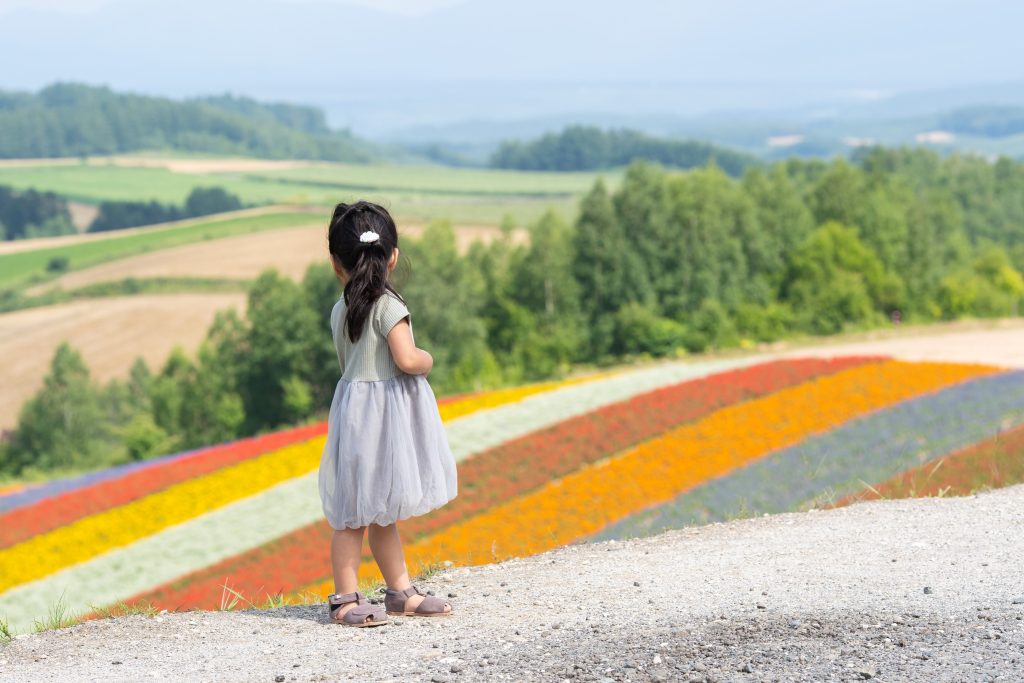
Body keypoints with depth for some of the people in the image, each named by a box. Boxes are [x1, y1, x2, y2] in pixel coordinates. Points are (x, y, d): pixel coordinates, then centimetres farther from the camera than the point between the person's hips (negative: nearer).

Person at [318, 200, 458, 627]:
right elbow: (406, 359, -23)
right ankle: (345, 600, -2)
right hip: (383, 411, -9)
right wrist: (427, 361, -3)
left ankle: (400, 591, 23)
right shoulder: (388, 305, -15)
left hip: (354, 404, 9)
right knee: (358, 511, -5)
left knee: (377, 510, 14)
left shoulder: (340, 310, 9)